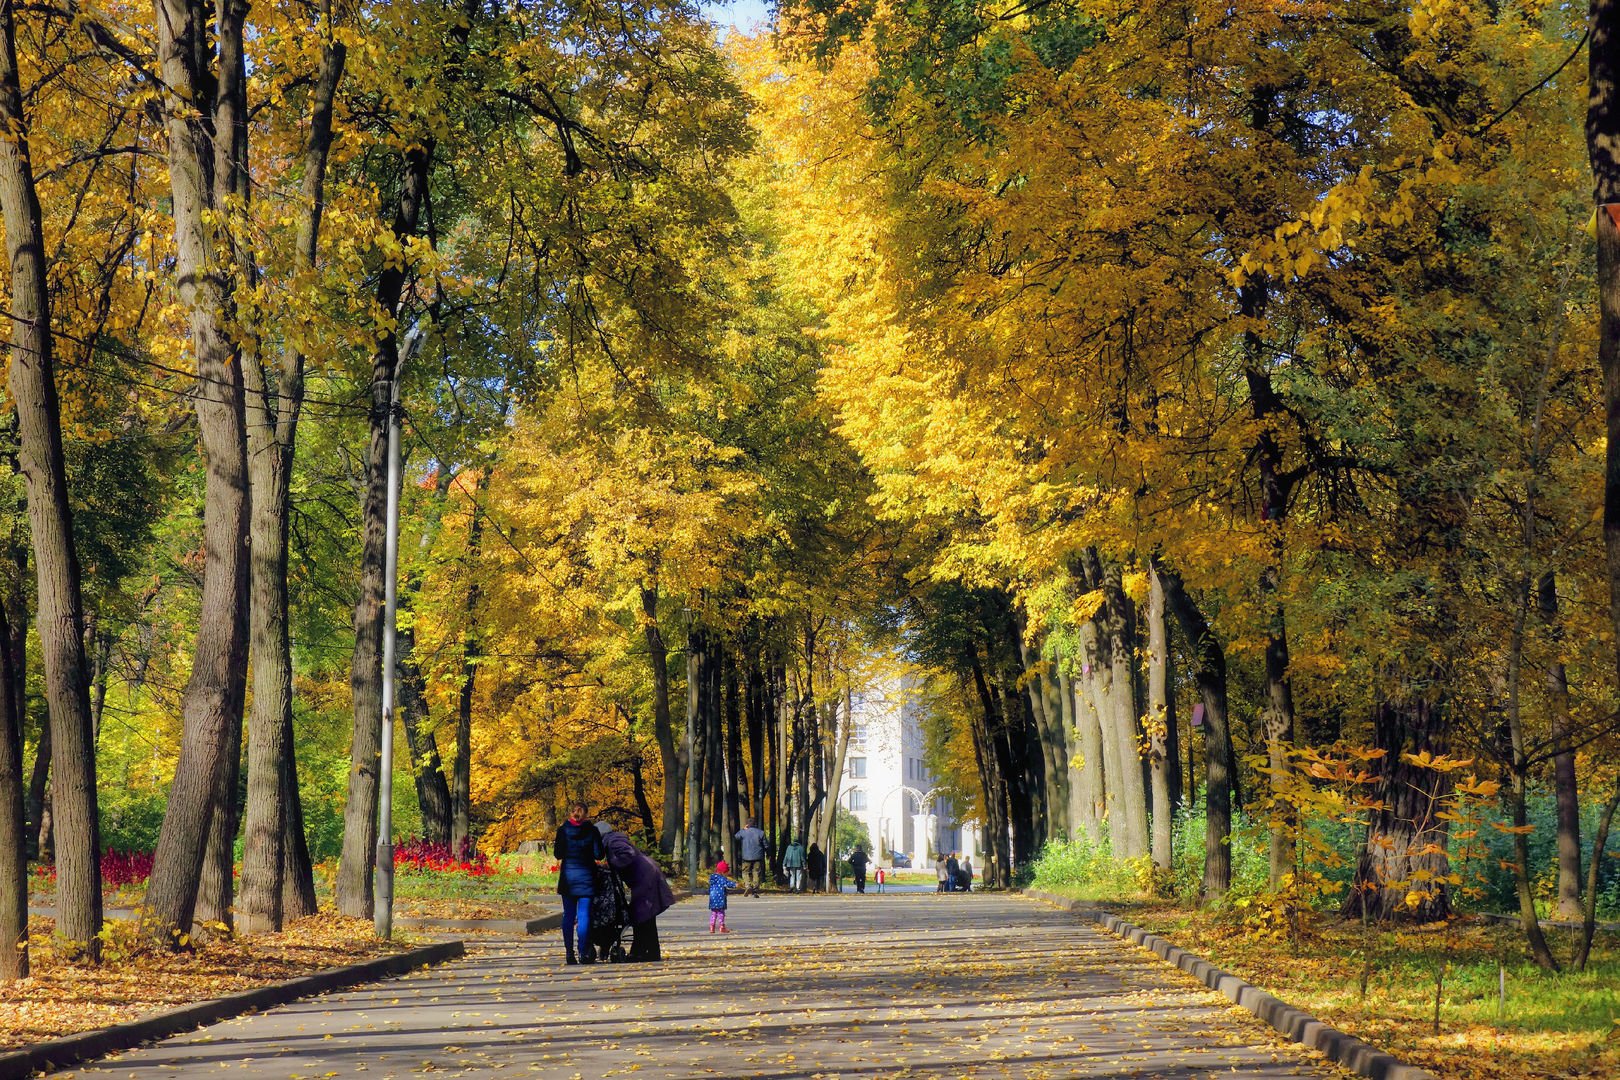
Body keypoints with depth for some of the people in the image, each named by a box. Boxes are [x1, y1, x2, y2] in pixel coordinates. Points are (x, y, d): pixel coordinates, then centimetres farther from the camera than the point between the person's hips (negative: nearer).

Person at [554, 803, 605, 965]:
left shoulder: (563, 830, -2)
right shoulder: (591, 831, -5)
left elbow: (558, 853, -2)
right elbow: (599, 855, -7)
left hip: (567, 875, 2)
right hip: (586, 876, -1)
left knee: (568, 915, 7)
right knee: (584, 915, -1)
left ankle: (570, 954, 4)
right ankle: (583, 953, -7)